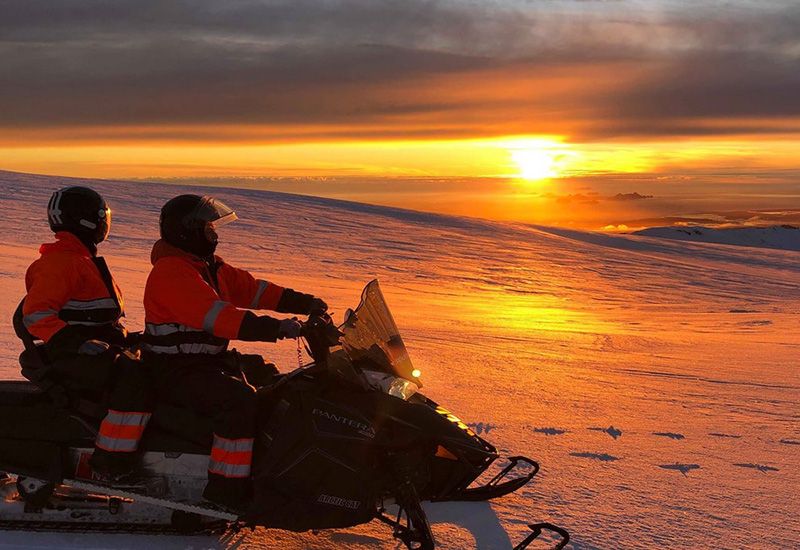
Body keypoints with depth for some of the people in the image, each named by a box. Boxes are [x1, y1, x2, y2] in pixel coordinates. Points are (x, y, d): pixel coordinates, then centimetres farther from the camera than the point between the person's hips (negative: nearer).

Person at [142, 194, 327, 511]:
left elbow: (253, 289, 9)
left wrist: (305, 304, -3)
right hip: (176, 372, -11)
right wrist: (276, 328, -38)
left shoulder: (211, 267, 14)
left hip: (210, 361, 11)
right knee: (239, 400, -29)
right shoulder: (171, 273, -19)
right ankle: (226, 489, -24)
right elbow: (216, 316, -31)